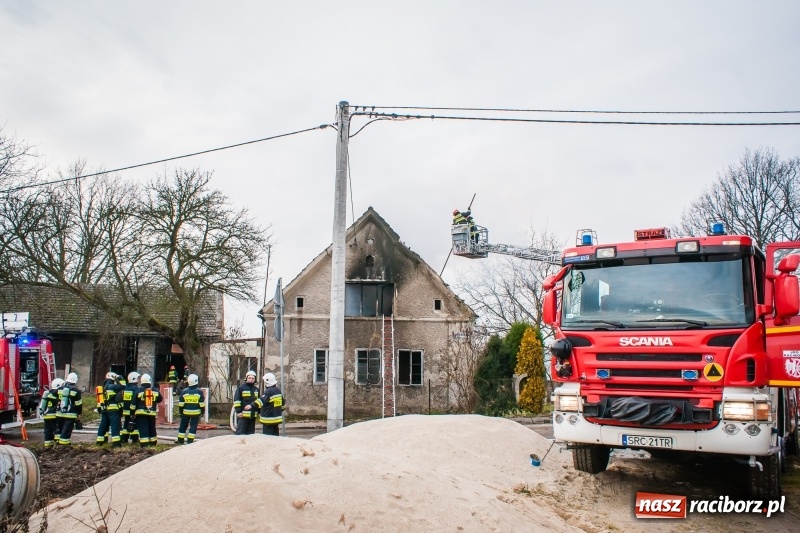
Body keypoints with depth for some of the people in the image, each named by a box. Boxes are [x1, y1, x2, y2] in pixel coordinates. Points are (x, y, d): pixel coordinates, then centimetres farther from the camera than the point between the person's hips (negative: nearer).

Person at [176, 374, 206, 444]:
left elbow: (181, 404, 1)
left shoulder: (184, 391, -3)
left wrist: (181, 412, 11)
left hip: (186, 412, 2)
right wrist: (202, 411, 7)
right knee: (193, 426, 3)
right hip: (196, 412, -2)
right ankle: (190, 441, -1)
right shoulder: (199, 391, -7)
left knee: (183, 425, 14)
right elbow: (202, 404, -5)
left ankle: (180, 440, 20)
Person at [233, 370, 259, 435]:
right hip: (243, 415, -6)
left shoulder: (256, 389, 16)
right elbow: (236, 400, -7)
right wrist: (238, 411, -14)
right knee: (240, 432, -6)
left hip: (253, 415, 6)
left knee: (251, 433, 10)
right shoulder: (241, 388, -3)